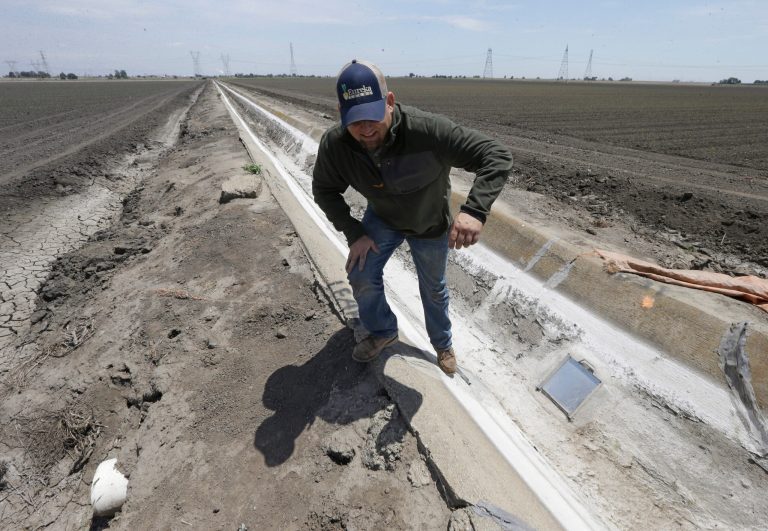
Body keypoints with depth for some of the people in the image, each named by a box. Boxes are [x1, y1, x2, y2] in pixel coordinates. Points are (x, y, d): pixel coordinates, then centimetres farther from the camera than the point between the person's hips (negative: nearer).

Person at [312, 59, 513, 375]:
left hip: (430, 225, -2)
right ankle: (383, 331, 27)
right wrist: (353, 233, -16)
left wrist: (474, 210, -52)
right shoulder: (334, 145, -27)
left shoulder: (428, 130, -40)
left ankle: (443, 344, 44)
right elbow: (325, 191, -8)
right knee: (361, 276, -5)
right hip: (381, 219, 2)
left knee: (433, 288, 14)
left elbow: (497, 156, -37)